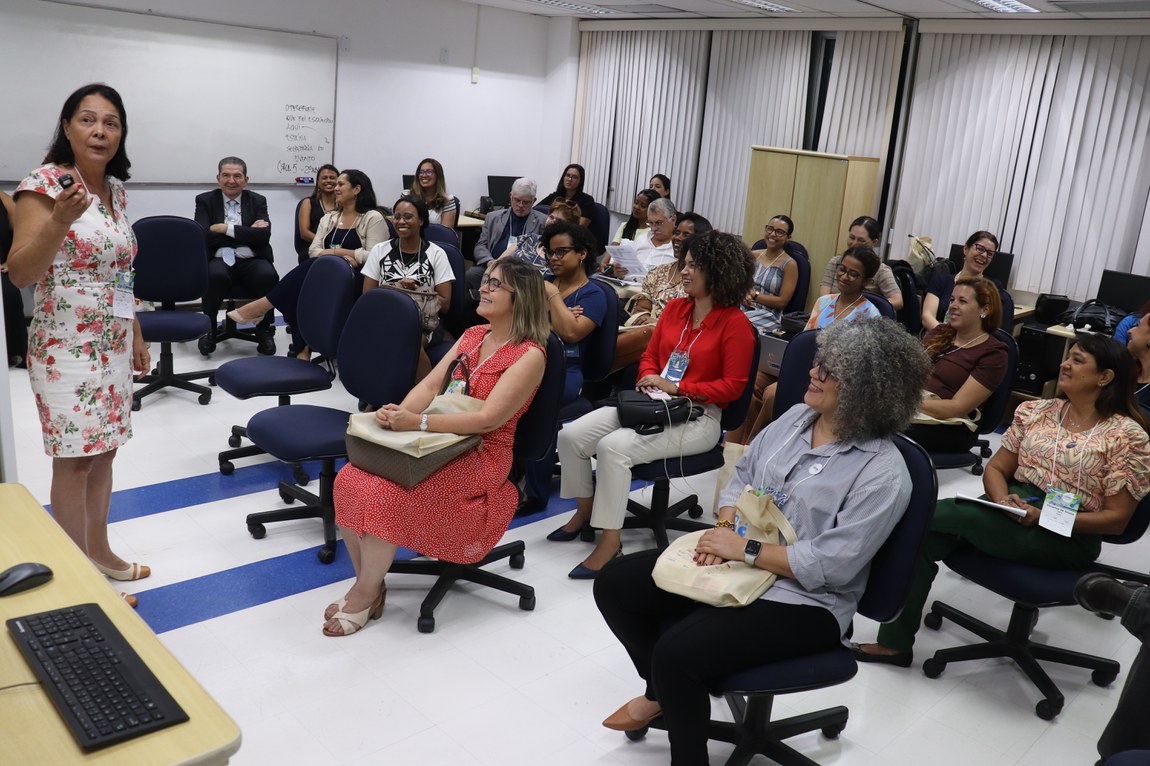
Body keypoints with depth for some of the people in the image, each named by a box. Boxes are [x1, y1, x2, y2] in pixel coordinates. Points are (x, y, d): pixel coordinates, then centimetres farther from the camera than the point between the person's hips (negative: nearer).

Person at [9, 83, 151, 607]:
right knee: (75, 460, -1)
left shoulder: (116, 189, 10)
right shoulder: (44, 183, -11)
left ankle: (99, 551, 27)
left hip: (113, 342, 7)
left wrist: (137, 336, 18)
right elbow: (20, 273, -18)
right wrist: (61, 220, -33)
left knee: (103, 450, 13)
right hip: (67, 345, -7)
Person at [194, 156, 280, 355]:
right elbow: (202, 237, -7)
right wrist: (248, 232, -9)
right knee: (216, 275, -36)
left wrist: (226, 229, -13)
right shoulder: (205, 200, 10)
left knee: (268, 276, -33)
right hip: (219, 260, -1)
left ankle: (264, 331, -11)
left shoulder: (258, 201, 12)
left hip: (251, 261, 1)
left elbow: (263, 236, -5)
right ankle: (208, 329, -12)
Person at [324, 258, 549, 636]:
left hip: (482, 455, -7)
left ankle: (365, 594, -6)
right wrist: (398, 414, -15)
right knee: (350, 478, -14)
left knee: (386, 493, -26)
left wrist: (417, 422, -26)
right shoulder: (472, 335, 13)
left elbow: (488, 419, -21)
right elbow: (430, 384, 6)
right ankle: (368, 580, 0)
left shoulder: (529, 355, -11)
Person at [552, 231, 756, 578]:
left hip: (698, 417, -7)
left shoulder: (735, 324, -8)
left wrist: (676, 387, -16)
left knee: (614, 446, -30)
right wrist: (649, 380, -3)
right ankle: (585, 510, 12)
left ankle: (609, 541, -19)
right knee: (571, 435, -9)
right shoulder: (674, 308, 11)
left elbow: (732, 386, -11)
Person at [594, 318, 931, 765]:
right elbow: (742, 474, 10)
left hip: (802, 601, -8)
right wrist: (724, 528, -9)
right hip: (732, 565, 8)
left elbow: (831, 564, -24)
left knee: (678, 650, -27)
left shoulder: (883, 474, -20)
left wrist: (744, 550, -21)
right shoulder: (798, 417, 2)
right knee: (615, 584, 1)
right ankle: (665, 692, 24)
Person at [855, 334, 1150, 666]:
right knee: (923, 536, -23)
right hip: (1012, 508, 5)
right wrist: (1003, 500, -12)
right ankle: (894, 641, -18)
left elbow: (1116, 518, -5)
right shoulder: (1035, 412, 10)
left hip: (1067, 539, -4)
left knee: (955, 514, -29)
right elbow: (996, 468, 11)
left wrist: (1044, 517, -18)